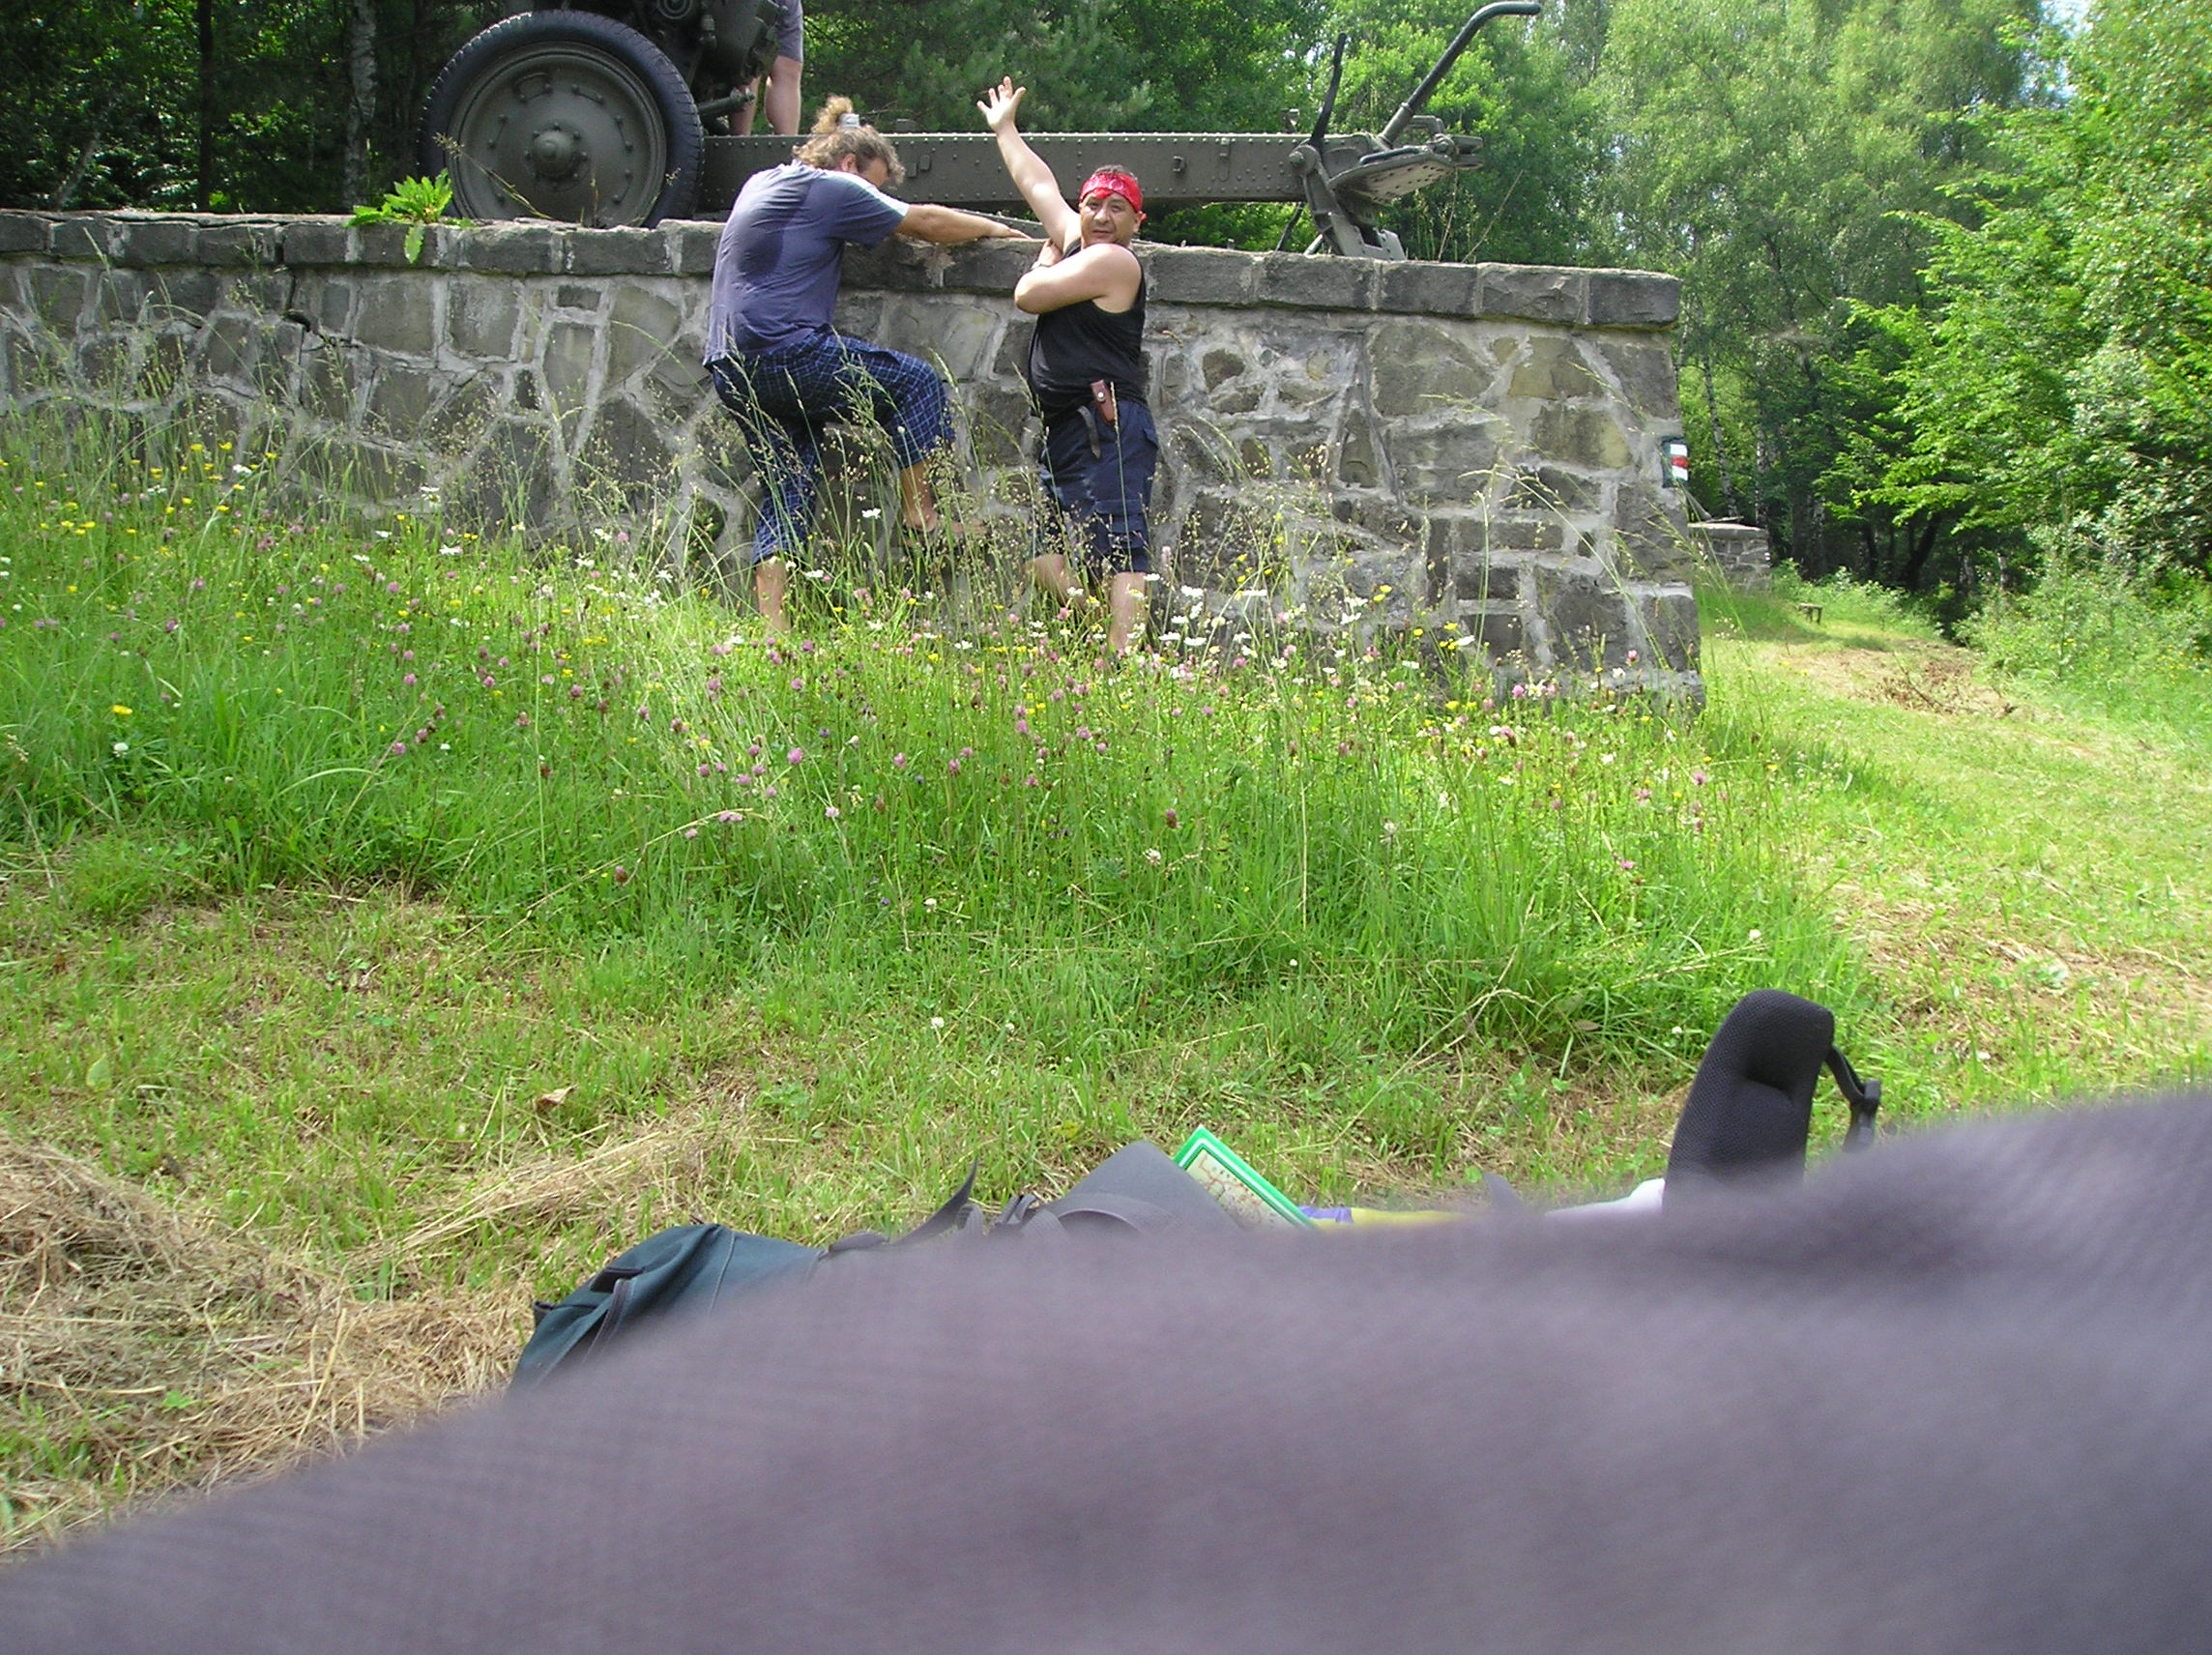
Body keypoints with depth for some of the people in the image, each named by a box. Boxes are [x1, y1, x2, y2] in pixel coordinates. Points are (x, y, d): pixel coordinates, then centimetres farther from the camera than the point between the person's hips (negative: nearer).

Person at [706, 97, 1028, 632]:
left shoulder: (763, 182, 23)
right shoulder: (829, 188, -2)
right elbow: (927, 222, 3)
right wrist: (993, 228, 17)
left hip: (730, 367, 9)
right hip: (785, 352, -9)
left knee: (785, 488, 8)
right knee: (915, 381, 2)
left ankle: (770, 622, -1)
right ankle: (918, 510, 3)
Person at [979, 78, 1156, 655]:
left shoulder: (1113, 261, -7)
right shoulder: (1077, 238, 20)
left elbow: (1029, 296, -8)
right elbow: (1040, 186, 35)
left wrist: (1047, 261, 13)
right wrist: (1004, 129, 47)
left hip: (1109, 431, -11)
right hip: (1069, 434, 11)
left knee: (1120, 547, -19)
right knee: (1044, 558, 5)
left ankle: (1128, 663, -28)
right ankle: (1099, 642, 0)